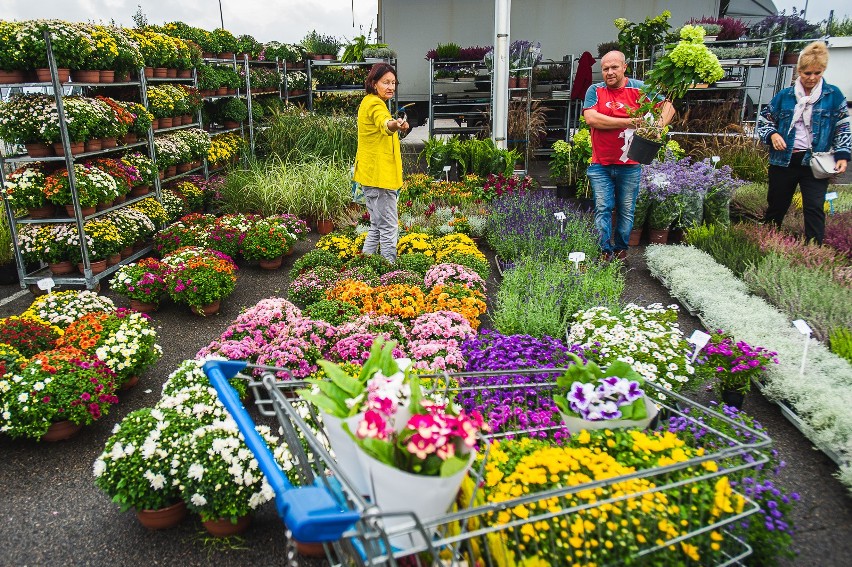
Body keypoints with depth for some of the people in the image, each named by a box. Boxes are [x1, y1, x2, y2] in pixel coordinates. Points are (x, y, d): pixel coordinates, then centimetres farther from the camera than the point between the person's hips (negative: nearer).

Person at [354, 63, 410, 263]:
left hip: (371, 175, 11)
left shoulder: (368, 102, 16)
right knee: (389, 229, -8)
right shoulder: (375, 104, -17)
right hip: (380, 176, -11)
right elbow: (383, 123, -41)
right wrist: (394, 125, -61)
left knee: (377, 227, 18)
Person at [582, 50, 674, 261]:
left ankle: (621, 249, 23)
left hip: (630, 165, 1)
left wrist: (658, 125, -18)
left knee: (627, 211, 9)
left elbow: (668, 107, 4)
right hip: (600, 165, 0)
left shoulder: (639, 89, 3)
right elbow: (591, 118, -13)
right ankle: (605, 251, 7)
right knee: (602, 209, -1)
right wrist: (628, 122, -15)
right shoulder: (595, 91, 3)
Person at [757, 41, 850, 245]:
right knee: (776, 206, 12)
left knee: (814, 209, -9)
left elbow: (843, 128, 6)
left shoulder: (833, 95, 4)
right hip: (784, 161, 2)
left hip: (815, 163, -1)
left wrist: (842, 155, -5)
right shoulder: (784, 96, 6)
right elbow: (763, 120, 14)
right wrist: (772, 134, -7)